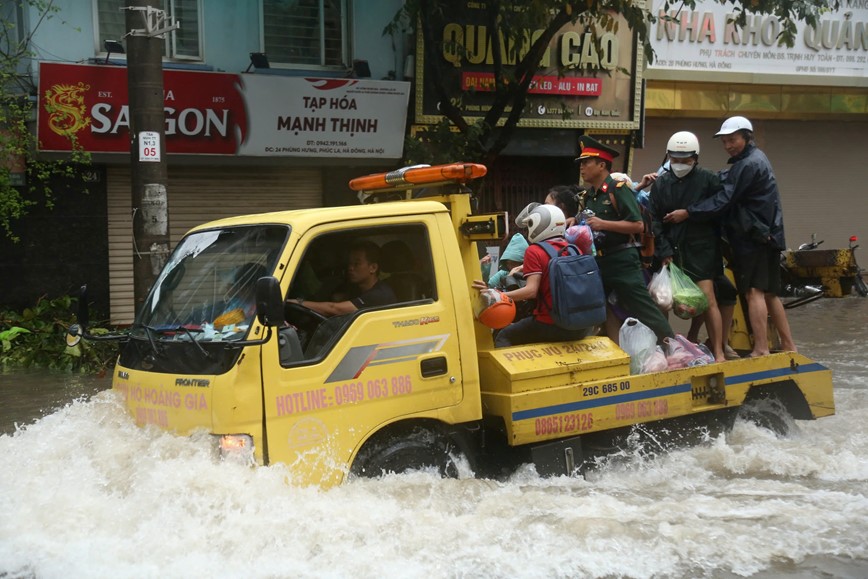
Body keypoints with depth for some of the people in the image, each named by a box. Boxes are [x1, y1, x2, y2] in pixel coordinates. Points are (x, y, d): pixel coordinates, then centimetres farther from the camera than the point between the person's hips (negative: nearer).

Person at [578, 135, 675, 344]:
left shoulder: (618, 189, -11)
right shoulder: (589, 195, 13)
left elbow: (638, 225, -18)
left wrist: (603, 224, -21)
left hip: (621, 260, -8)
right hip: (597, 261, 8)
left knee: (643, 310, -8)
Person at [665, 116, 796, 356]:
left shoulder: (749, 164, -14)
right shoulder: (755, 159, 19)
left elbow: (724, 200, -18)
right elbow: (722, 181, 15)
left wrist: (688, 213, -15)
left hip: (754, 236, -10)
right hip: (766, 236, 10)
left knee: (755, 292, -10)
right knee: (769, 293, 13)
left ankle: (761, 350, -11)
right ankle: (788, 346, 17)